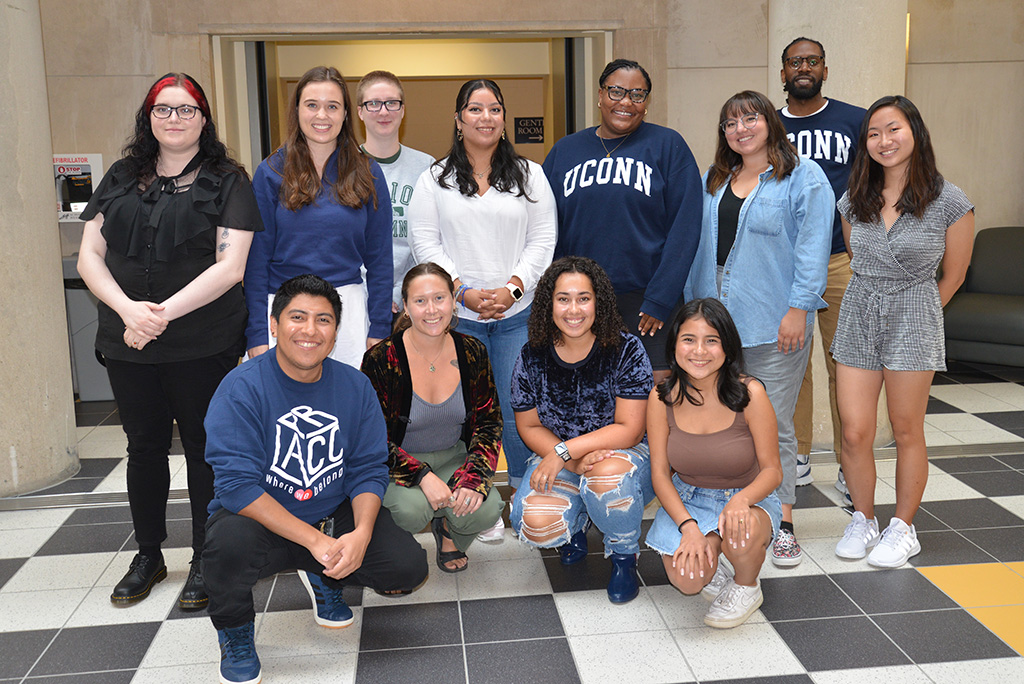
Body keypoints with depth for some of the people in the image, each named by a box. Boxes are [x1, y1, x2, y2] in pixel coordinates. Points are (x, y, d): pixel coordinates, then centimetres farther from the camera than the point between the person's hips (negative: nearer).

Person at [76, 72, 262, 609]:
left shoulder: (227, 182, -1)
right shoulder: (121, 179, 10)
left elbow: (230, 267, -11)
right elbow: (89, 256, 4)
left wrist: (164, 313, -18)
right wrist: (128, 308, -14)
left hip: (203, 347, -3)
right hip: (126, 345, 4)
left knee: (204, 449, 7)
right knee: (144, 448, 15)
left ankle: (206, 560, 23)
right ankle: (148, 555, 32)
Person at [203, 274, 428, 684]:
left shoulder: (355, 386, -2)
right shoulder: (241, 389, -16)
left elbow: (369, 469, -2)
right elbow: (238, 484, -22)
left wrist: (361, 533, -22)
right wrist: (313, 539, -28)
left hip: (336, 516, 4)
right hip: (260, 520, -3)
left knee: (409, 567, -14)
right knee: (228, 542, -36)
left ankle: (325, 579, 21)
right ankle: (234, 631, 0)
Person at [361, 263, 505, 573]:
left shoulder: (473, 353, -6)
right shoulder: (380, 360, -17)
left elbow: (489, 423, -1)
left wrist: (474, 477, -19)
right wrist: (423, 476, -28)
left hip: (455, 458, 3)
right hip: (400, 464, -2)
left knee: (486, 510, -25)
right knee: (412, 509, -33)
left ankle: (449, 530, 12)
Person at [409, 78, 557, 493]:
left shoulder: (530, 176, 10)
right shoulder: (435, 179, 8)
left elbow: (542, 241, 5)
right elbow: (425, 244, 2)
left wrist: (513, 287, -10)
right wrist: (463, 291, -10)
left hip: (518, 313, 0)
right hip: (458, 315, 0)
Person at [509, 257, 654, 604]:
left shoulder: (626, 350, -15)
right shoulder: (532, 358, -6)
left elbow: (629, 430, -17)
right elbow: (529, 426, 1)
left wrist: (564, 451, -25)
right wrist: (574, 462, -17)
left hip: (625, 454, -2)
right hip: (560, 461, 2)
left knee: (608, 473, -39)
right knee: (536, 524, -26)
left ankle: (624, 556, -5)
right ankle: (577, 524, 15)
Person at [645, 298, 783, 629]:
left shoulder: (749, 394, -17)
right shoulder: (663, 397, -11)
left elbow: (772, 469, -11)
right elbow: (660, 472, -7)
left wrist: (741, 500, -34)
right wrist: (688, 527, -22)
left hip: (749, 499, -1)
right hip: (685, 500, 1)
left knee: (741, 531, -37)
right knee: (687, 580, -24)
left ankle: (746, 589, 0)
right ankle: (709, 565, 15)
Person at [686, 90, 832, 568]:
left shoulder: (804, 176, -1)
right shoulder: (713, 181, 17)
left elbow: (812, 247, -8)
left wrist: (798, 308, -15)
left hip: (774, 324, -5)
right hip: (716, 320, 5)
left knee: (773, 425, 0)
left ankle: (782, 524, 11)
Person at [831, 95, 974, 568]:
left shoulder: (949, 202, -7)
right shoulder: (854, 201, 4)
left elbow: (953, 276, 3)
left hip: (913, 320, -3)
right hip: (858, 316, 3)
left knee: (907, 432, 6)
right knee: (854, 433, 1)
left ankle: (903, 529, 22)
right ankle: (862, 521, 22)